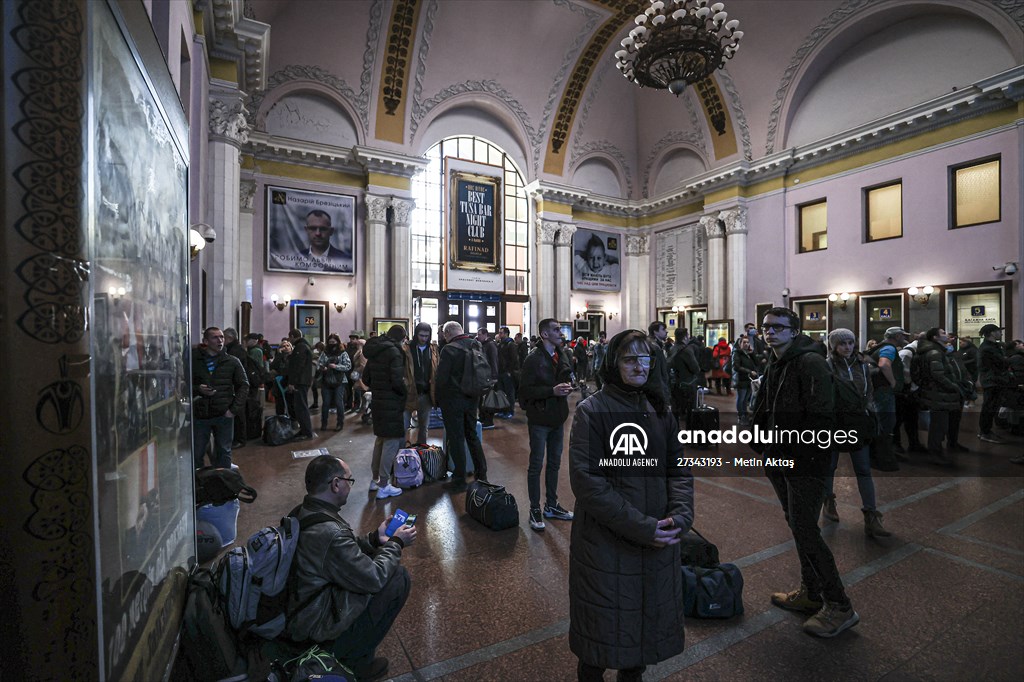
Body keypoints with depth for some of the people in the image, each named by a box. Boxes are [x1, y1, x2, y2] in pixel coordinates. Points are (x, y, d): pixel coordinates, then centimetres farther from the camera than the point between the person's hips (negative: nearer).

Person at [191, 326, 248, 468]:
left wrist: (234, 409, -5)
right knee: (196, 454, 7)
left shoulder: (232, 361, 2)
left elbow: (243, 385, 4)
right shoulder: (194, 360, 1)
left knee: (223, 452, 9)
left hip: (224, 414, 0)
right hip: (199, 414, 0)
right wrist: (197, 389, -14)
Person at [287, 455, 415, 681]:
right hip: (314, 632, -9)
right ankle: (355, 663, 7)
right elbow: (374, 579, -21)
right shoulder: (330, 533, -33)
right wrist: (396, 543, -7)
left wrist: (375, 538, 5)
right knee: (399, 578, -8)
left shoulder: (300, 513, -4)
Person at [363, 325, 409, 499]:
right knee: (392, 441, 0)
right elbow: (397, 380, -23)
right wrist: (406, 393, -7)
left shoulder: (374, 351, 10)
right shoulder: (394, 351, -16)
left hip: (378, 400, 8)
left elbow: (365, 377, 14)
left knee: (380, 439, 21)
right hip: (392, 404, -8)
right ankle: (383, 486, 4)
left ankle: (375, 479, 31)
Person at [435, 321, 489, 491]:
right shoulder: (476, 345, 2)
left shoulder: (449, 349, -16)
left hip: (452, 399, -6)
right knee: (472, 435, 19)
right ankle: (482, 475, 27)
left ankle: (459, 481, 13)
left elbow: (441, 377, -15)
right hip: (472, 399, 6)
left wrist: (439, 399, -1)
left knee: (456, 439, 4)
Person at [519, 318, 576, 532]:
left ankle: (551, 505, 32)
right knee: (536, 465, 4)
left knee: (554, 463, 17)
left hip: (558, 418, 7)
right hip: (540, 419, -7)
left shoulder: (563, 354, 7)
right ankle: (535, 510, 19)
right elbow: (525, 390, -19)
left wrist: (568, 385, -3)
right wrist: (553, 390, -26)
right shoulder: (534, 359, -15)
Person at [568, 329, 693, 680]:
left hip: (658, 541, 5)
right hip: (606, 542, -5)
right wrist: (640, 526, -21)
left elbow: (679, 467, 4)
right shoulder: (592, 411, -14)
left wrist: (681, 513, -13)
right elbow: (586, 480, -20)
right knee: (606, 622, 13)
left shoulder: (659, 409, 3)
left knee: (649, 620, 21)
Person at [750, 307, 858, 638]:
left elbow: (820, 417, -23)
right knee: (798, 526, 18)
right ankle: (810, 592, 32)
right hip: (781, 460, 9)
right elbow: (763, 411, 20)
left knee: (805, 531, -6)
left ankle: (839, 607, 10)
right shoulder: (774, 365, 13)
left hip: (806, 462, -9)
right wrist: (763, 445, 12)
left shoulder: (810, 363, -15)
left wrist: (796, 451, -21)